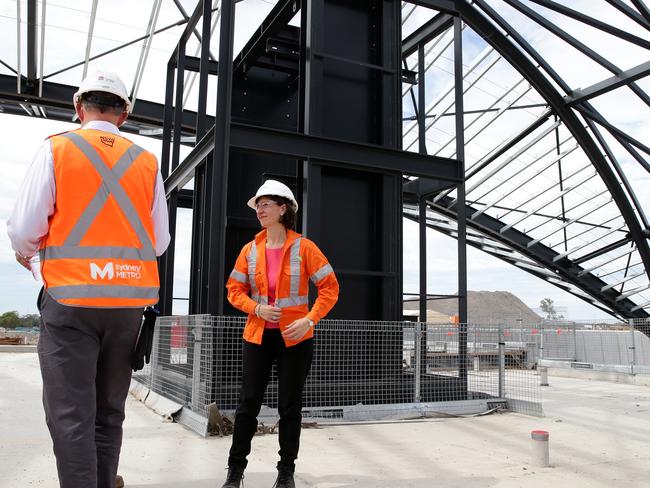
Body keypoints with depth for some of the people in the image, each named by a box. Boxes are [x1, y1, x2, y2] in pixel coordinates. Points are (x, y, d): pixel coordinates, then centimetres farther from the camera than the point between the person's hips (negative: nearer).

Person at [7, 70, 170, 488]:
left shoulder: (57, 149, 0)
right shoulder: (146, 162, 8)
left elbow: (25, 229, -3)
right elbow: (159, 242, 8)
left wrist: (25, 253, 19)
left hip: (71, 296, -3)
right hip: (129, 299, 4)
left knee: (71, 414, 0)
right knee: (109, 411, 15)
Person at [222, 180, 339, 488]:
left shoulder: (303, 248, -6)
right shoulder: (250, 250, 3)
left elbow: (330, 287, -5)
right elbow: (234, 290, 7)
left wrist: (310, 319, -17)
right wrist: (257, 308, -12)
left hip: (295, 338, -2)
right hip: (257, 336, 2)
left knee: (290, 405, 7)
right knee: (248, 403, 4)